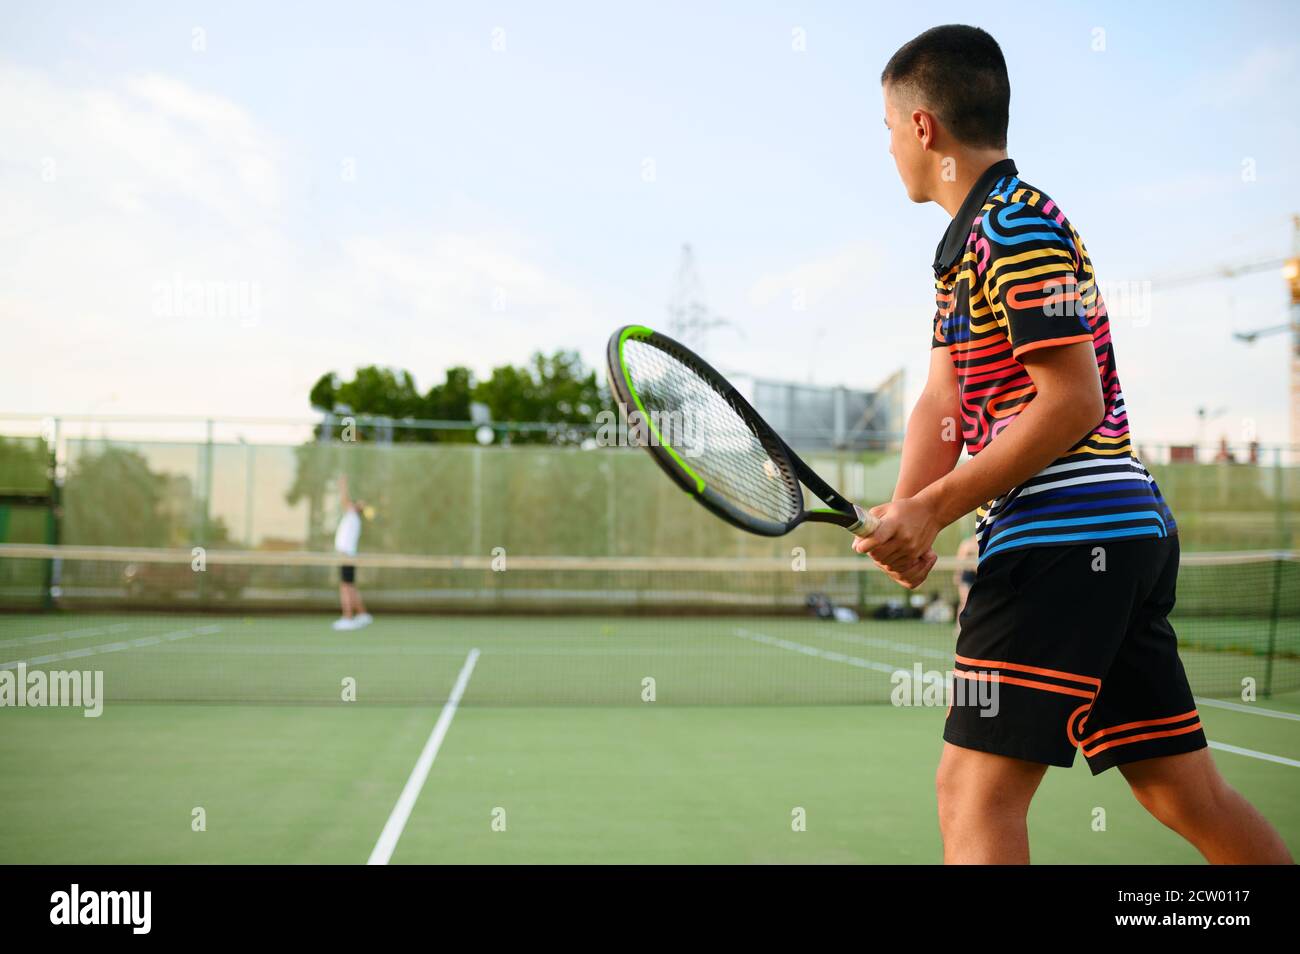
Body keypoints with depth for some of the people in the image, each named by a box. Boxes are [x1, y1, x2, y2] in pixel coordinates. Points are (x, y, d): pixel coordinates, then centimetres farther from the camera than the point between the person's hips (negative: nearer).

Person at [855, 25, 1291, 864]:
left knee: (977, 791, -8)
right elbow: (943, 402, 13)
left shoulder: (1014, 228, -10)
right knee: (1185, 792, 13)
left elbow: (1071, 401, -17)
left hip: (1063, 534, -10)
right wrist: (907, 517, -2)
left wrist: (934, 508, -17)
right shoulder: (971, 238, 21)